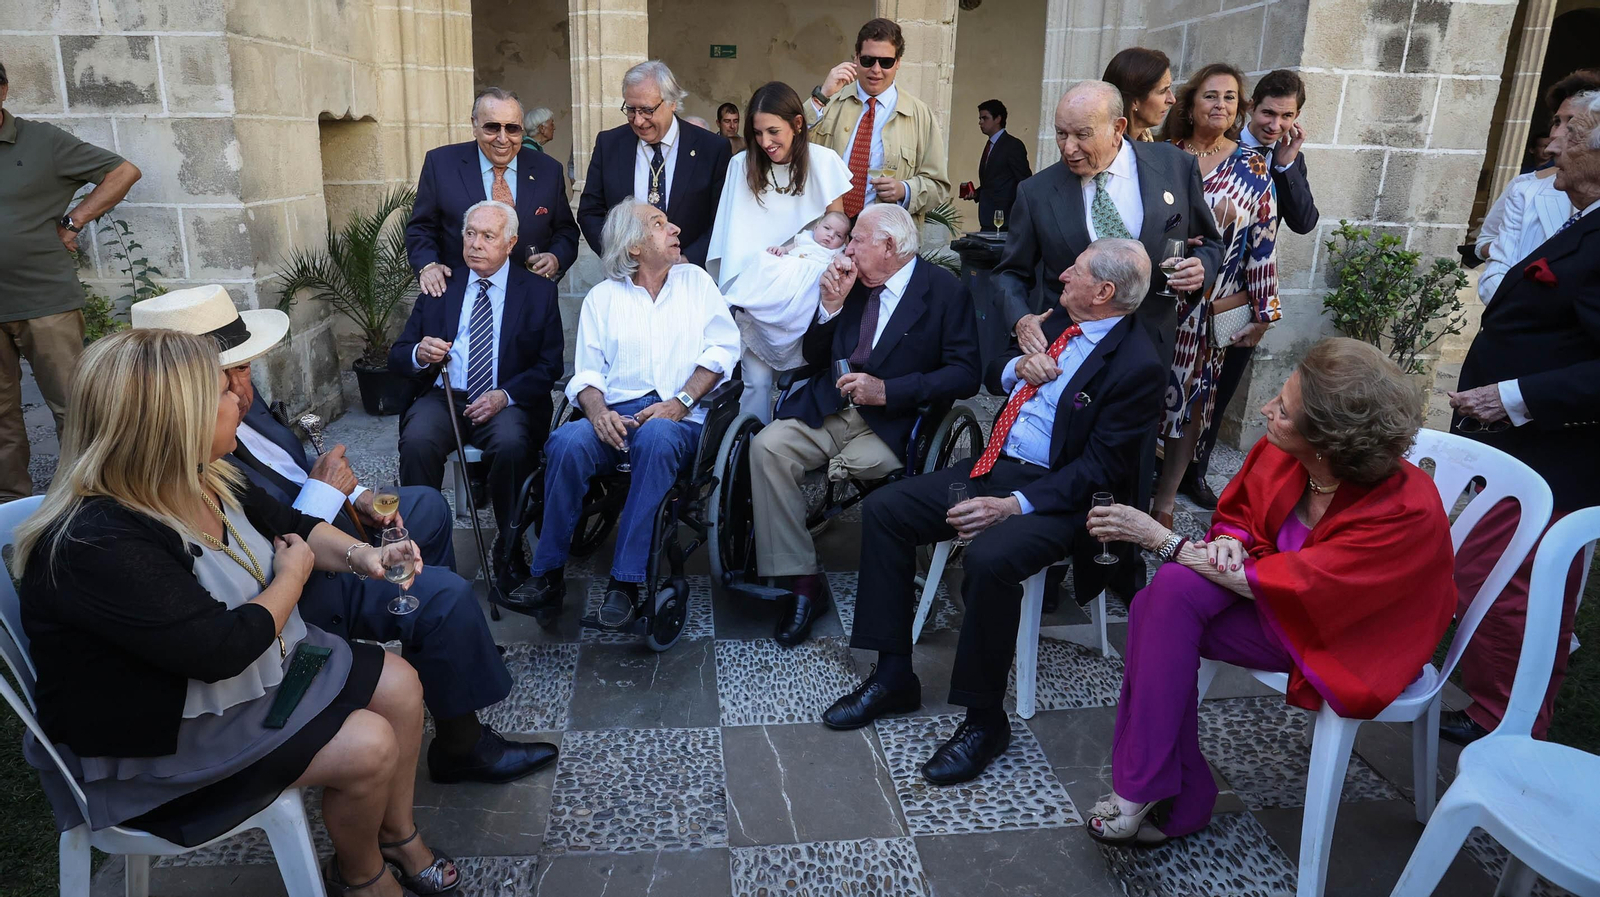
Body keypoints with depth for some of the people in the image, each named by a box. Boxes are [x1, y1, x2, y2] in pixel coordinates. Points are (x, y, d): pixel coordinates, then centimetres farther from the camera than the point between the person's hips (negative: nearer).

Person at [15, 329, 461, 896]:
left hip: (260, 657, 9)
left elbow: (290, 526, 10)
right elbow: (224, 647, -32)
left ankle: (398, 834, 23)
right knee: (368, 748, -16)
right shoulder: (96, 546, -33)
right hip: (164, 735, -9)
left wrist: (359, 554, -10)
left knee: (399, 685, 2)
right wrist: (293, 574, -15)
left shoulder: (208, 480, -6)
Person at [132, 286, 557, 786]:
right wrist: (324, 494, -23)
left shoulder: (235, 405, -6)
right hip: (298, 590, -10)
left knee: (429, 506, 23)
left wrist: (352, 496, -4)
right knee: (446, 598, -19)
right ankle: (461, 746, 1)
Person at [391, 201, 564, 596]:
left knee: (511, 444, -34)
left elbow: (550, 366, 1)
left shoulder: (538, 292, 8)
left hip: (506, 403, -2)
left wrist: (506, 395, -16)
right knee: (417, 440, -30)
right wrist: (419, 353, -14)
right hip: (442, 398, 2)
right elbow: (397, 356, 12)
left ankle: (509, 551, -15)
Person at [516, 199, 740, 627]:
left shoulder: (695, 280, 16)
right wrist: (598, 411, -13)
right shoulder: (603, 296, 17)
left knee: (657, 438, -36)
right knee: (568, 442, -31)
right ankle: (548, 573, -15)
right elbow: (586, 371, 10)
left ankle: (626, 581, -29)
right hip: (614, 415, 1)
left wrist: (681, 401, -10)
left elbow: (723, 347, 4)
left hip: (678, 416, -1)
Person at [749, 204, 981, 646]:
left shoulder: (946, 291, -2)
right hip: (827, 409, 5)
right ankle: (801, 582, -15)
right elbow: (813, 357, 16)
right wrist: (831, 305, -2)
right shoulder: (851, 279, 13)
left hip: (890, 422, -4)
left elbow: (965, 375, -11)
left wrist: (886, 390, -19)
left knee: (865, 464, -34)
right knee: (767, 447, -21)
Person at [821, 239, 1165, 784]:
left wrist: (1014, 505, -26)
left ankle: (984, 719, -13)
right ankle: (893, 676, 2)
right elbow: (993, 373, 23)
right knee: (883, 509, -6)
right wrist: (1018, 367, -2)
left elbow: (1100, 468, -17)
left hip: (1058, 494, -8)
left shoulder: (1138, 366, -13)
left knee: (989, 557, -36)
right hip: (996, 466, 8)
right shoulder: (1060, 325, 11)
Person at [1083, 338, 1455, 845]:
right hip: (1274, 589, 6)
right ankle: (1180, 800, -13)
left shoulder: (1407, 511, -29)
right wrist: (1228, 541, -20)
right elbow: (1239, 515, 6)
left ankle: (1142, 792, -14)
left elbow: (1287, 587, -31)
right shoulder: (1280, 455, -13)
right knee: (1169, 591, -25)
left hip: (1350, 637, -6)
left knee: (1169, 603, -26)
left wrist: (1162, 540, -29)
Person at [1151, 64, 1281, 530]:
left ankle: (1164, 501, 18)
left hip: (1211, 311, -1)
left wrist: (1261, 314, -4)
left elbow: (1263, 245, -2)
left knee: (1190, 401, 5)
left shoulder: (1253, 168, 0)